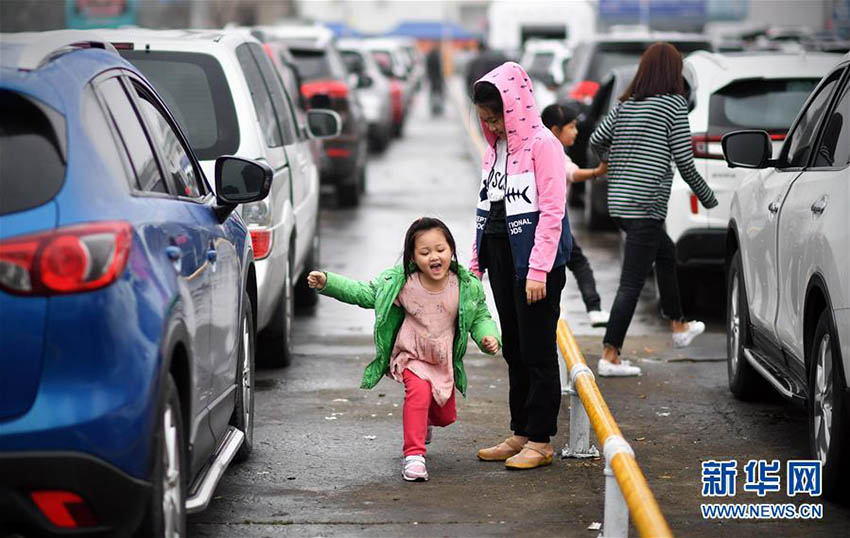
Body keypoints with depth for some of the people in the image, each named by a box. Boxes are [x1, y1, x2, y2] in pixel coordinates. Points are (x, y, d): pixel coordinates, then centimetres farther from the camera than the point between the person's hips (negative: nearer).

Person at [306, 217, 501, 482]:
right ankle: (413, 455, -26)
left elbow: (481, 316, 0)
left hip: (443, 361, 3)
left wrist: (489, 337, -20)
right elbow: (363, 293, -7)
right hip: (410, 356, -3)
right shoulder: (401, 283, -18)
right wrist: (327, 282, -15)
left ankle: (421, 421, 51)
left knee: (445, 415, 13)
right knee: (419, 390, -31)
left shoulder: (467, 286, -15)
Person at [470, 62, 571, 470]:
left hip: (532, 259, -8)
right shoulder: (495, 148, 13)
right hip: (500, 255, 8)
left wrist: (538, 270, -20)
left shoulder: (542, 145, -12)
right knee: (514, 350, 12)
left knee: (537, 351, -3)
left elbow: (552, 211, -16)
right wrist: (476, 261, 14)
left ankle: (540, 440, 3)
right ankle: (520, 433, 20)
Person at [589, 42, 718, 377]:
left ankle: (679, 327, 40)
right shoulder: (673, 104, -8)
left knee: (666, 252, 28)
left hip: (618, 202, 8)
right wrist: (707, 197, 4)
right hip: (645, 205, -8)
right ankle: (610, 356, -6)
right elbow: (684, 160, -10)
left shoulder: (626, 104, 9)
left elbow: (597, 140, 11)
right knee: (632, 283, -5)